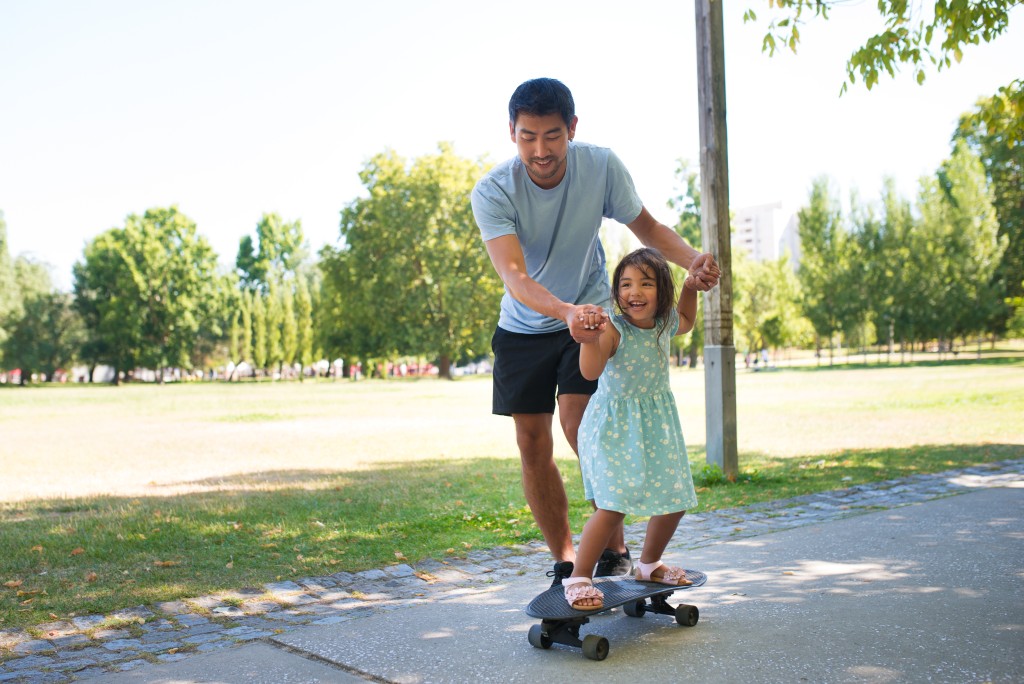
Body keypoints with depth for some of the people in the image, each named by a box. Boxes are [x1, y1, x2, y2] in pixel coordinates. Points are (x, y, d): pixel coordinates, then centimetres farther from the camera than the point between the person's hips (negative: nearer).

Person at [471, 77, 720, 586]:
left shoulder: (602, 167, -18)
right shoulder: (492, 193, -24)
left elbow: (646, 226, -3)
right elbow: (513, 276, -36)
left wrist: (691, 259, -23)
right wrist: (564, 312, -55)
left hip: (590, 314, -1)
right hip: (523, 327, 1)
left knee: (579, 422, -21)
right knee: (532, 445, 1)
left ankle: (615, 549, -3)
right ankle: (565, 563, 17)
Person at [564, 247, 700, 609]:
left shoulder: (664, 325, 0)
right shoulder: (613, 330, -21)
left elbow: (686, 322, 26)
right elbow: (590, 371, -36)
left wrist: (691, 288, 12)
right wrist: (589, 334, -49)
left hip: (657, 426, 7)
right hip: (614, 429, -7)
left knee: (674, 501, 12)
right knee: (613, 506, -16)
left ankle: (649, 564, 36)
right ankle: (578, 578, 0)